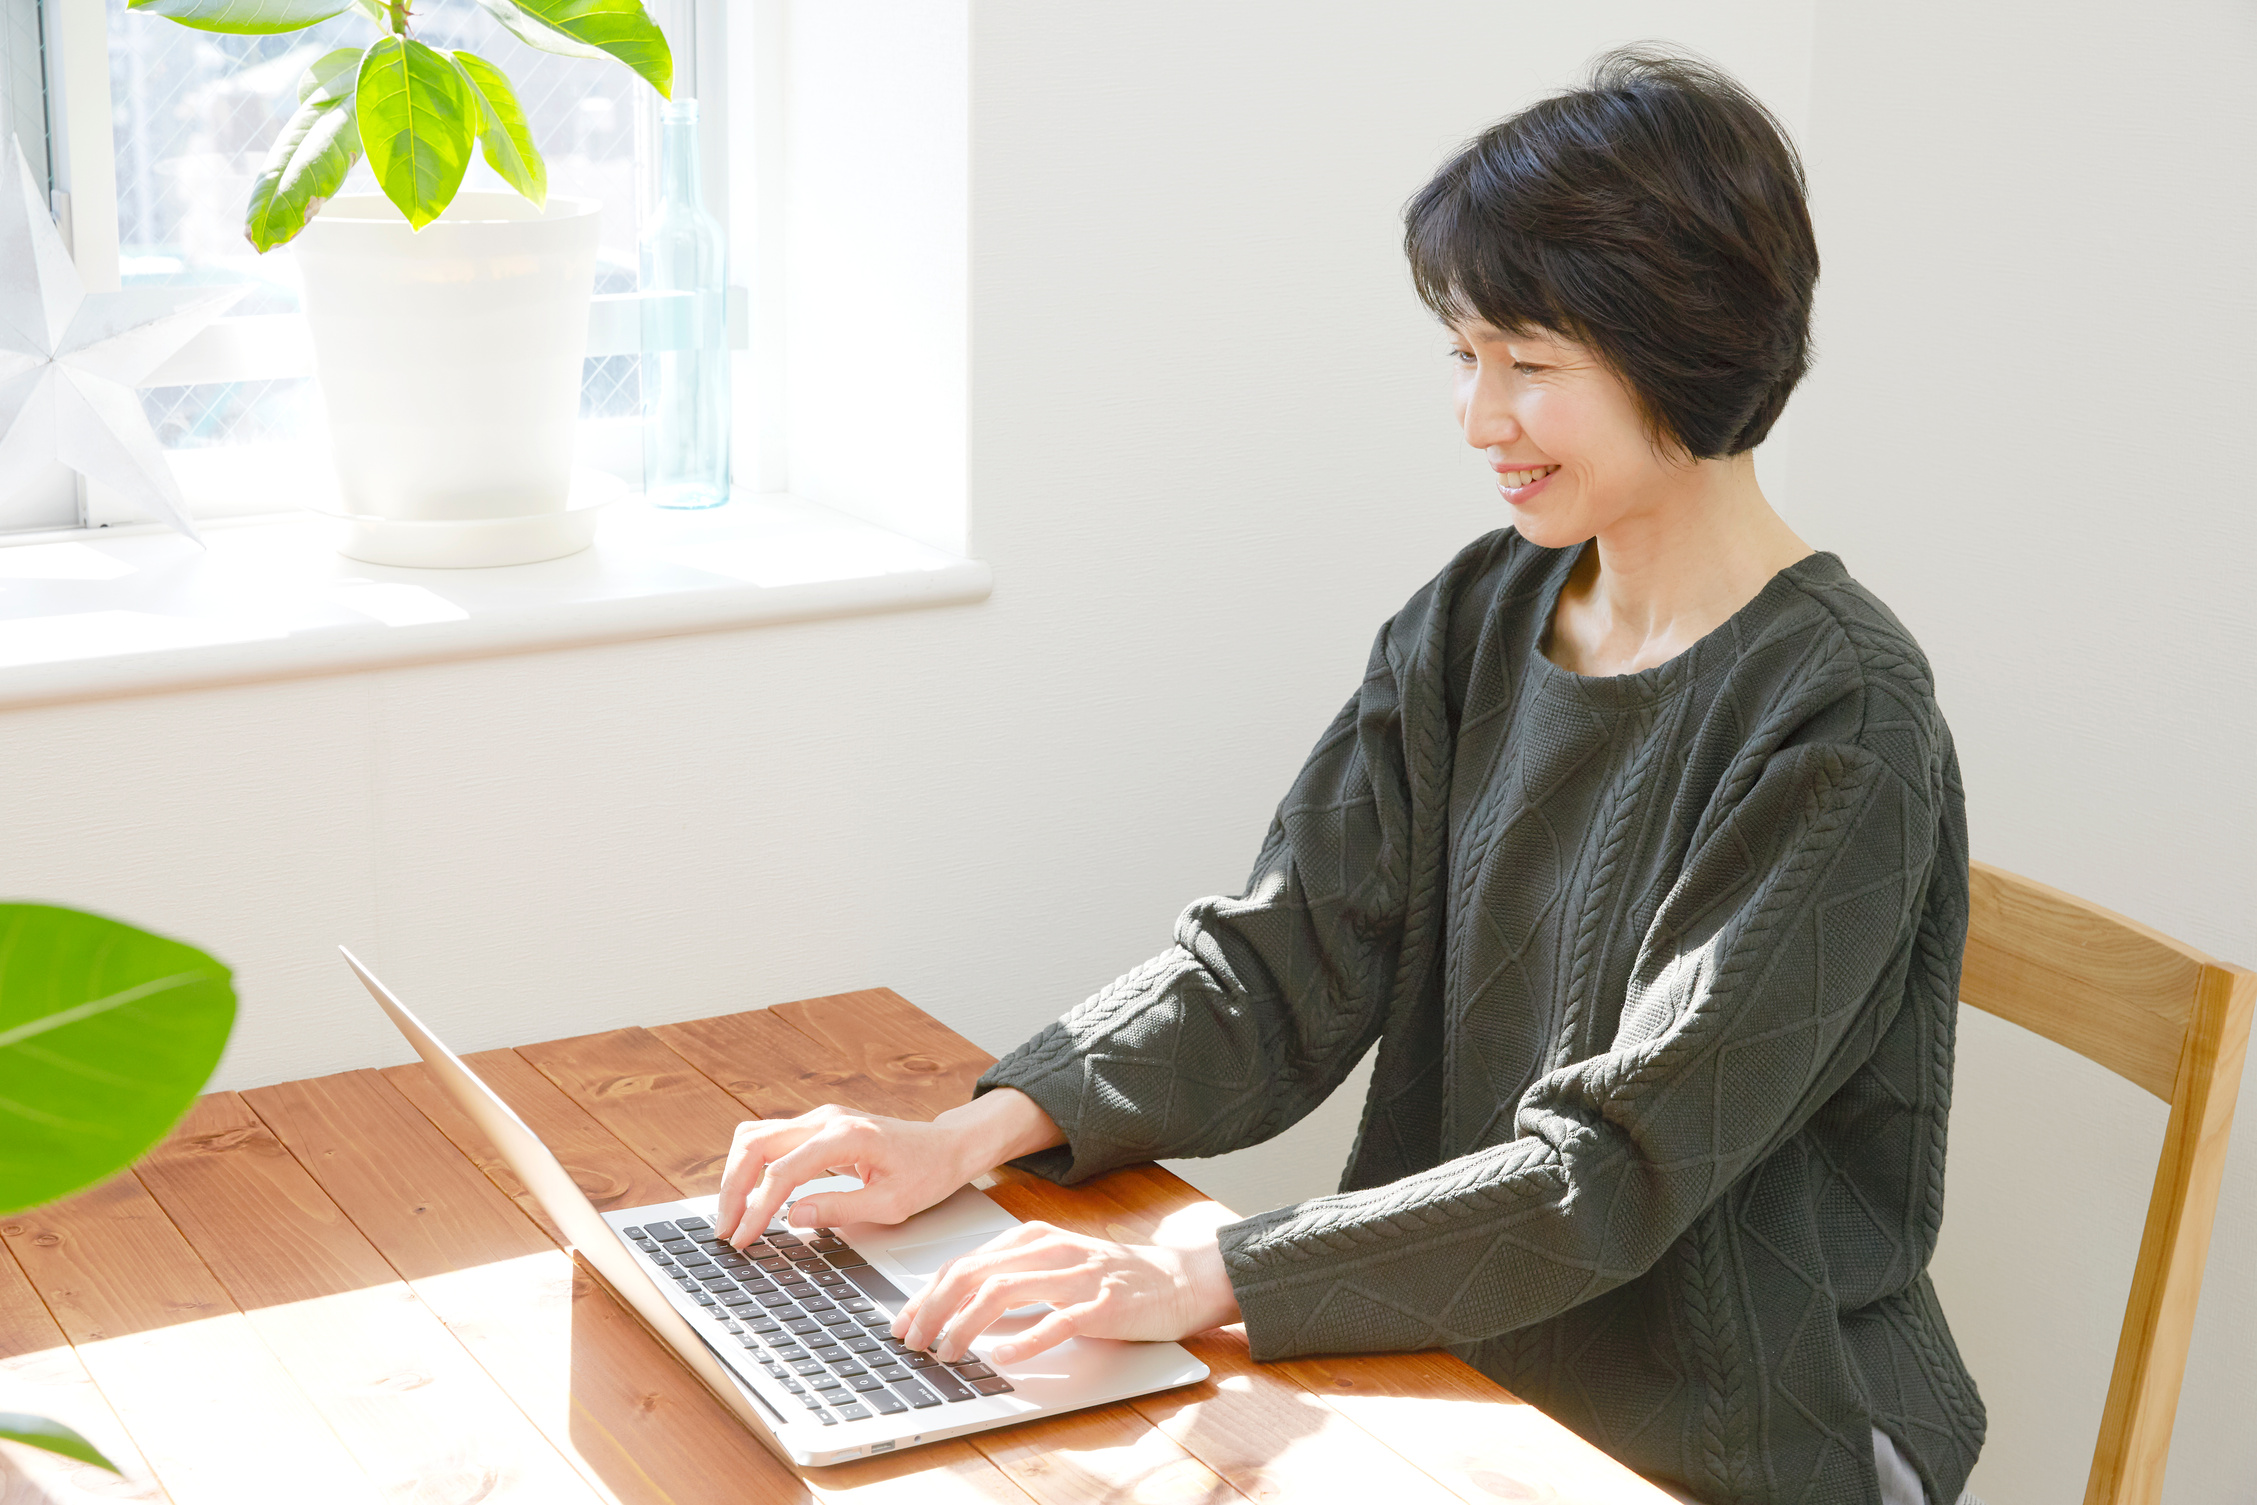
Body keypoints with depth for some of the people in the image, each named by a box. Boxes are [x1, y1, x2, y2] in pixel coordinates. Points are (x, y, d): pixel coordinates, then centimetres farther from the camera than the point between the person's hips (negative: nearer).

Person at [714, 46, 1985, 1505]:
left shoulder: (1840, 729, -17)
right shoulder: (1479, 620, 4)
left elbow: (1614, 1170, -22)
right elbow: (1280, 963, 0)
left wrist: (1204, 1275, -29)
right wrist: (974, 1135, -14)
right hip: (1462, 1361, 6)